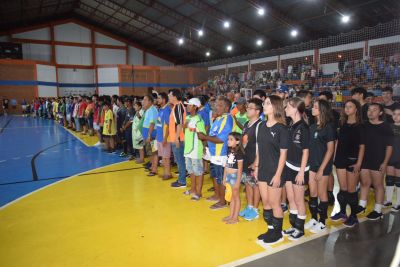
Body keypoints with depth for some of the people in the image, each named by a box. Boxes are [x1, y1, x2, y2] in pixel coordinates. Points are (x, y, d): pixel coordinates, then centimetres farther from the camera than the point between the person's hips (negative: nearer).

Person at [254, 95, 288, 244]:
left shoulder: (281, 128, -12)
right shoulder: (261, 126, 6)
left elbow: (283, 153, -12)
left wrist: (278, 174, -15)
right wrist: (256, 167, 9)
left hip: (274, 172, -6)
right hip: (262, 170, 6)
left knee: (274, 203, 6)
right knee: (265, 202, 14)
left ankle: (278, 233, 24)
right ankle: (270, 229, 32)